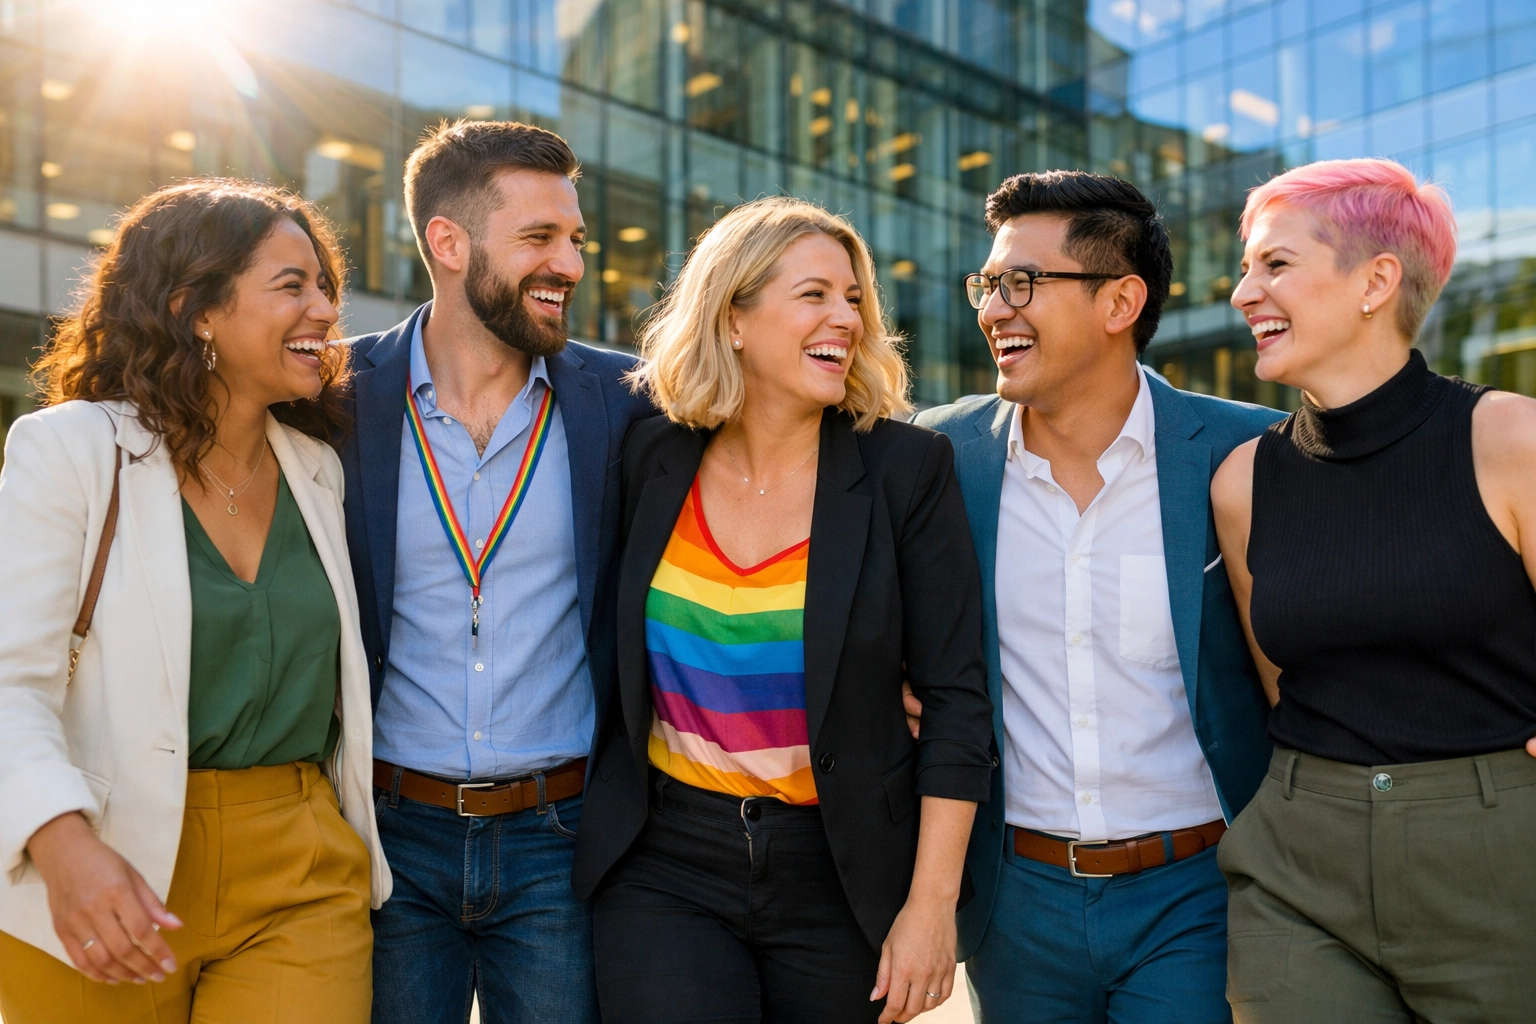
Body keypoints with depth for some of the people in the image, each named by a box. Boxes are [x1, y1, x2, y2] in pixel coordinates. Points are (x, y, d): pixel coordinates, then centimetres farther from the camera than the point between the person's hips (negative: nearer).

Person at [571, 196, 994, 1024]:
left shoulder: (904, 468, -7)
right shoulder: (653, 459, -1)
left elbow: (954, 697, -7)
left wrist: (931, 904, -9)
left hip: (843, 872, -1)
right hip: (664, 869, 1)